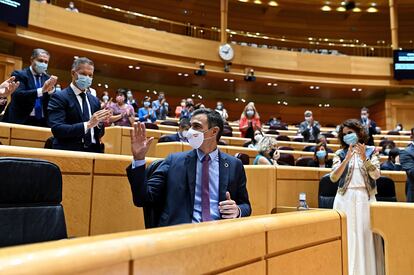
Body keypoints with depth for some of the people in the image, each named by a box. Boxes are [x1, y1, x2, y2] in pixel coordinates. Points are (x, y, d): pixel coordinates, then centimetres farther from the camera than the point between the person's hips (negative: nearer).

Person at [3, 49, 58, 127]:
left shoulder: (48, 78, 13)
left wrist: (51, 89, -14)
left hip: (42, 122, 3)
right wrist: (42, 90, -25)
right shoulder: (19, 75, 2)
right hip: (21, 121, -3)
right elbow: (18, 95, -16)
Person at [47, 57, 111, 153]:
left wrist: (101, 122, -4)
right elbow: (57, 129, -14)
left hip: (93, 151, 4)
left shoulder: (94, 100, 14)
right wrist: (88, 124, -20)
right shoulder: (59, 97, -1)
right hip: (68, 152, -4)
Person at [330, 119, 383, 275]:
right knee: (346, 237, 1)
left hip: (365, 198, 0)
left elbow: (376, 175, -6)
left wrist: (364, 158, -19)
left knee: (365, 237, 0)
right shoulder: (340, 154, 5)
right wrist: (347, 159, -16)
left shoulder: (371, 151, 6)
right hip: (345, 199, 1)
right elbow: (333, 178, -7)